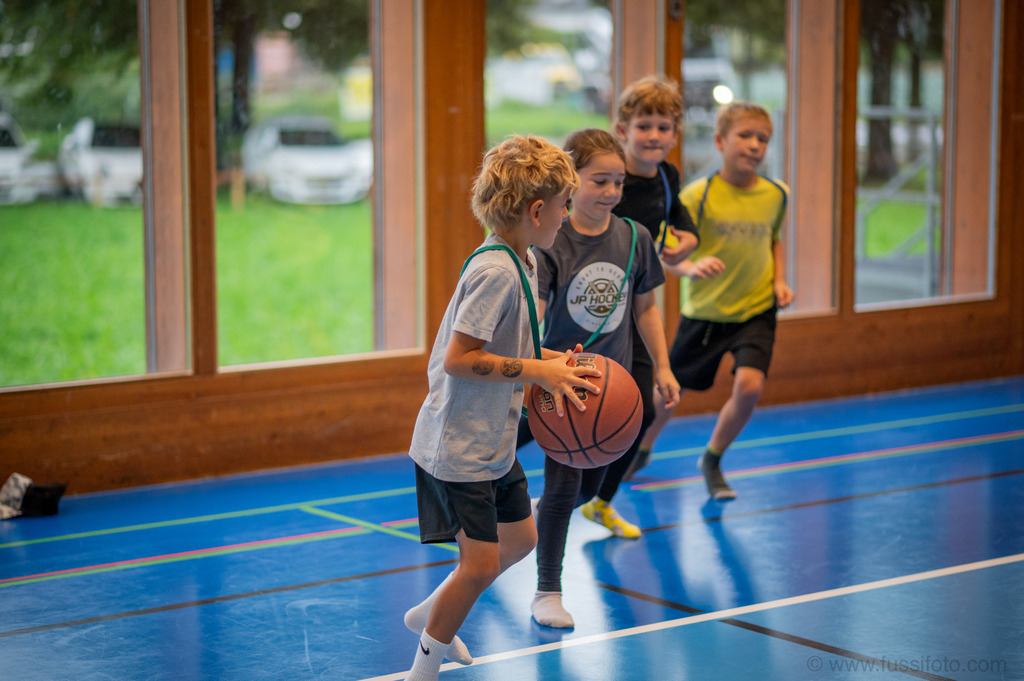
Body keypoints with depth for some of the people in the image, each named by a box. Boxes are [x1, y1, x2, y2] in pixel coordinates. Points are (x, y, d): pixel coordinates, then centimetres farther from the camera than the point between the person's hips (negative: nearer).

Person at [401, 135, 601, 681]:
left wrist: (553, 368, 0)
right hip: (458, 446, -10)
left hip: (493, 441, 10)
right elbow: (457, 359, -26)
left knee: (519, 538, 21)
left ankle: (429, 615, 39)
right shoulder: (494, 271, -25)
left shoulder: (523, 262, 6)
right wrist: (538, 370, -24)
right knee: (480, 564, -6)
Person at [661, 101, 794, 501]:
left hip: (756, 310, 2)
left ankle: (712, 461, 9)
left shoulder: (775, 195, -2)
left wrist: (779, 280, 3)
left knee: (749, 385, -18)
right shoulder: (698, 195, -15)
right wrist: (692, 266, -36)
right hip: (704, 312, -2)